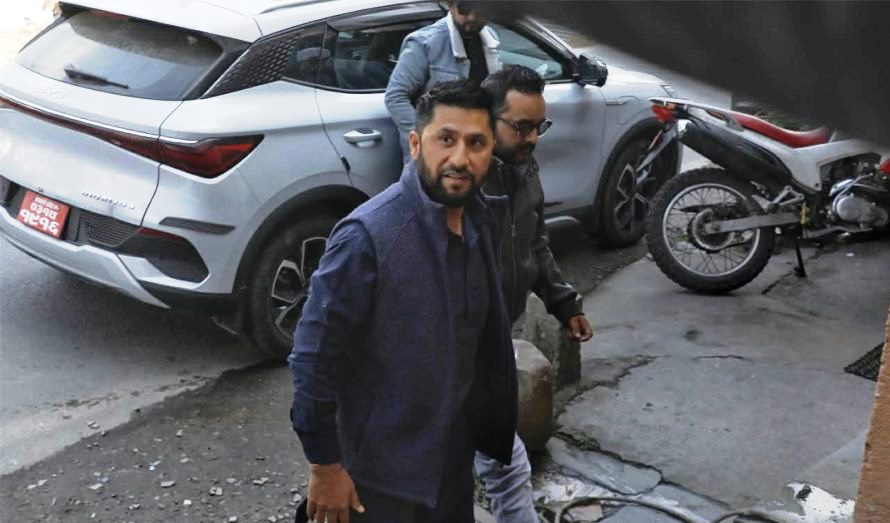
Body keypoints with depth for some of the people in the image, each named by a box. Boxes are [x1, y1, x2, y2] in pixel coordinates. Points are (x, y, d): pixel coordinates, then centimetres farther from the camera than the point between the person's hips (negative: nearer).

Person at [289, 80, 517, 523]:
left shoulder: (484, 221, -2)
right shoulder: (368, 236, -24)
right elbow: (314, 356, -20)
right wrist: (325, 465, -16)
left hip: (455, 457, 7)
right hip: (384, 472, -6)